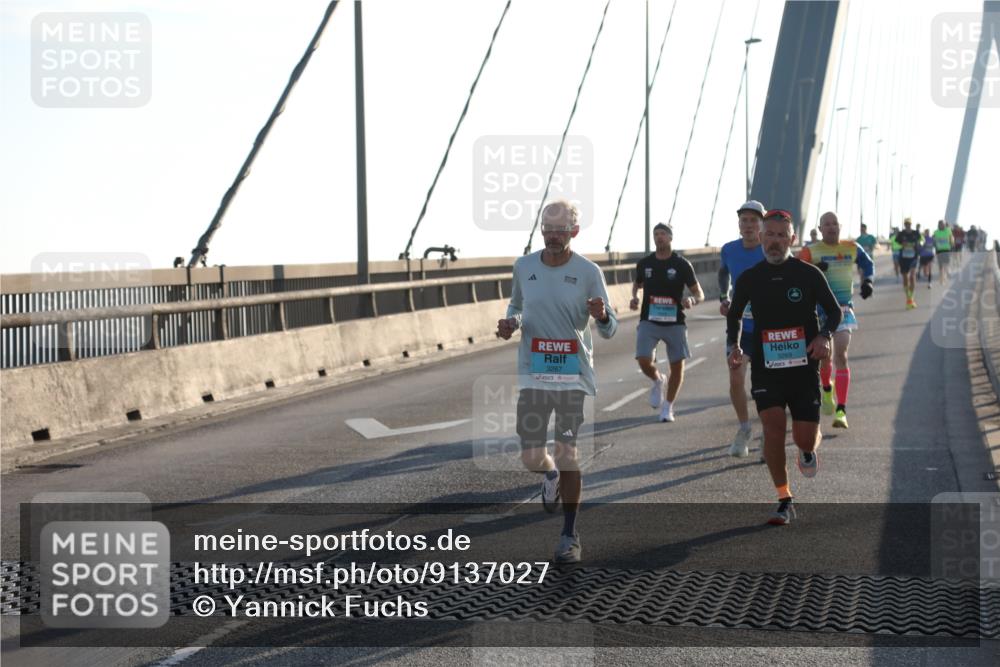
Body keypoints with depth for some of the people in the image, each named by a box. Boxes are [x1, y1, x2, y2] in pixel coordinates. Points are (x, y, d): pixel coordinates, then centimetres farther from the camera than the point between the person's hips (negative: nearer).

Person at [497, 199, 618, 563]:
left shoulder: (588, 272, -4)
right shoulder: (524, 267, 4)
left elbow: (610, 330, -2)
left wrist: (602, 316, -25)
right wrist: (510, 323, 0)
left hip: (574, 375, -3)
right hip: (534, 375, 3)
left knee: (567, 456, -7)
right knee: (531, 459, 1)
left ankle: (570, 535, 7)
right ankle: (551, 475, 40)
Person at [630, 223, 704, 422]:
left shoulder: (682, 264, -3)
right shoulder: (644, 264, 5)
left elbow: (699, 294, -1)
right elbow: (637, 283, 25)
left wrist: (692, 300, -24)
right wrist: (634, 297, 3)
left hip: (674, 322, -1)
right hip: (649, 321, 1)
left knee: (677, 365, 1)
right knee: (643, 361, -16)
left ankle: (667, 408, 19)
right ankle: (657, 381, 19)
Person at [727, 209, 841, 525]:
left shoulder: (809, 274, -3)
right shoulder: (749, 279, 2)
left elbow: (834, 311, 6)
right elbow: (734, 316, 18)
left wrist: (824, 336, -14)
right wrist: (734, 346, 0)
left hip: (804, 368, -1)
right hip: (765, 368, 1)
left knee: (805, 438, -3)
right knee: (773, 427, -17)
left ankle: (808, 449, 38)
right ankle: (784, 502, -5)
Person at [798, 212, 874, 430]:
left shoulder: (852, 248, 4)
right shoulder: (810, 252, -3)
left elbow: (867, 264, 22)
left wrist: (868, 281, 3)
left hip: (843, 308, 0)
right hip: (818, 309, 0)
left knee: (841, 354, -15)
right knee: (823, 357, 11)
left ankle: (841, 411, -17)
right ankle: (827, 389, 47)